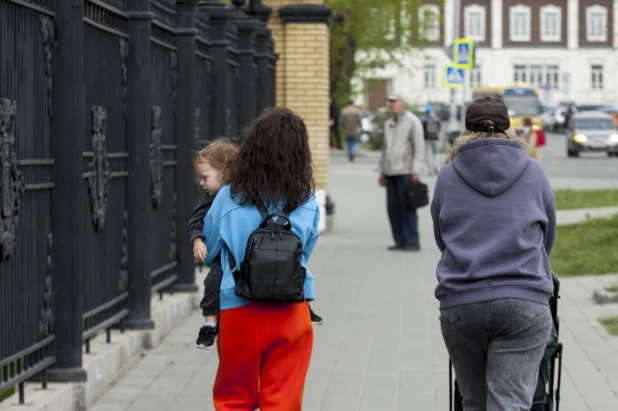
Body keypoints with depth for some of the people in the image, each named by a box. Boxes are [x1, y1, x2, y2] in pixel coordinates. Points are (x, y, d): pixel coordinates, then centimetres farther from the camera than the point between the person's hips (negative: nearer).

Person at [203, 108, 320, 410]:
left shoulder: (229, 198, -7)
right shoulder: (306, 203, -6)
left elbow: (209, 252, 7)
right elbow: (305, 252, 5)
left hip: (238, 312, 0)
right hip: (291, 314, 0)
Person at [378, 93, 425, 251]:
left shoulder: (412, 121, -3)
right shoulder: (388, 124, 18)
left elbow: (419, 148, -7)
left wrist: (415, 172, -14)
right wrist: (383, 171, 18)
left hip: (405, 171, -7)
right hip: (391, 172, 7)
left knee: (407, 207, -7)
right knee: (393, 207, 3)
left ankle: (413, 242, -3)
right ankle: (400, 241, 8)